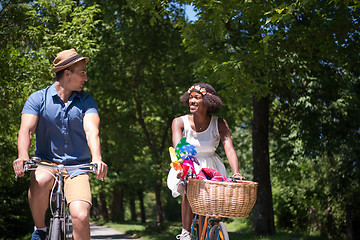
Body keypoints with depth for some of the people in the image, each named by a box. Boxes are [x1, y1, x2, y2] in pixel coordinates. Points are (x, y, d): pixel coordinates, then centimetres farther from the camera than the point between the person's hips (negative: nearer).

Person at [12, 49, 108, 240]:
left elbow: (91, 130, -15)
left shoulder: (86, 101, 2)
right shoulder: (38, 99, -1)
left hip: (77, 167, 1)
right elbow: (26, 129, -15)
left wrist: (97, 158, -35)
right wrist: (23, 156, -36)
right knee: (40, 181, -36)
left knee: (81, 217, -21)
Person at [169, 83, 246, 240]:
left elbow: (229, 148, -22)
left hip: (210, 167, 1)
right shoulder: (180, 122, -12)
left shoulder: (219, 124, -11)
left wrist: (236, 173, -39)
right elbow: (178, 146, -28)